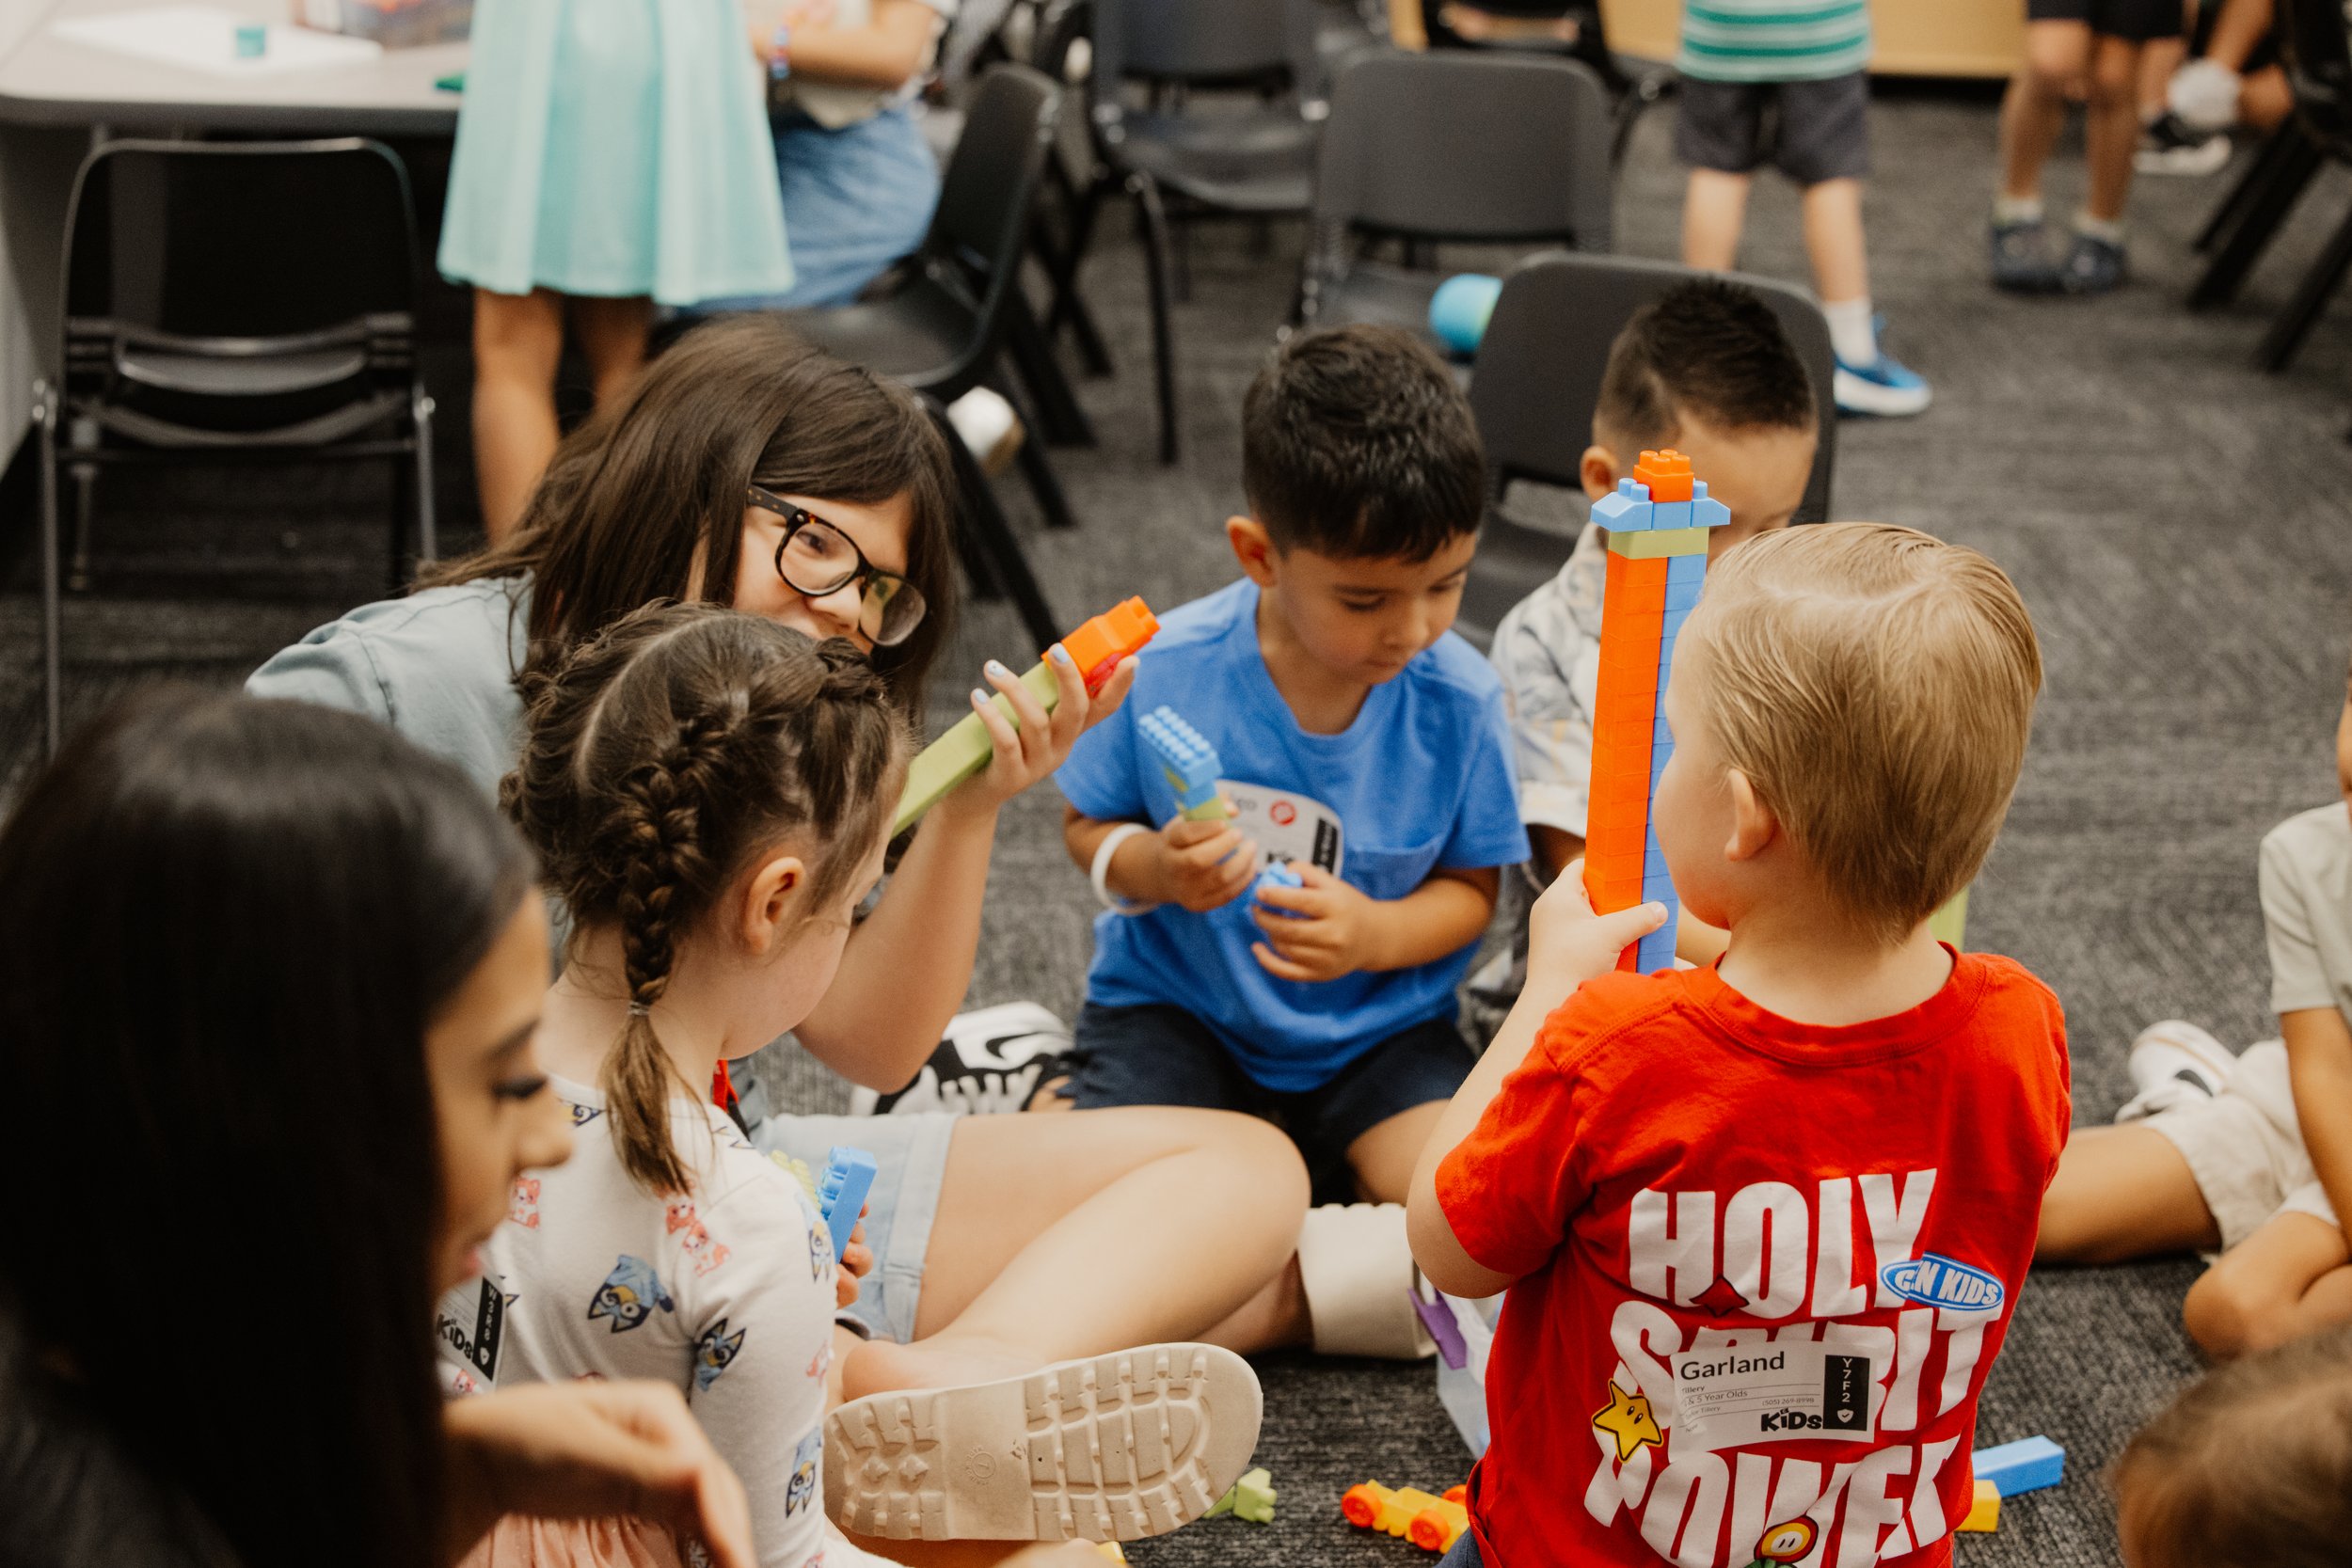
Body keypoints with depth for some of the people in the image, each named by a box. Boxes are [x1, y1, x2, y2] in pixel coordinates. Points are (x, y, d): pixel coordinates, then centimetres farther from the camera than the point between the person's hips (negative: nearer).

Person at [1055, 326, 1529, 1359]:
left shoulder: (1460, 701, -11)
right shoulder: (1166, 672, -15)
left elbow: (1471, 887, -2)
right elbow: (1089, 825, -1)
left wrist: (1377, 934, -23)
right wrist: (1151, 868, -25)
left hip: (1375, 1032, 2)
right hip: (1179, 1013, -2)